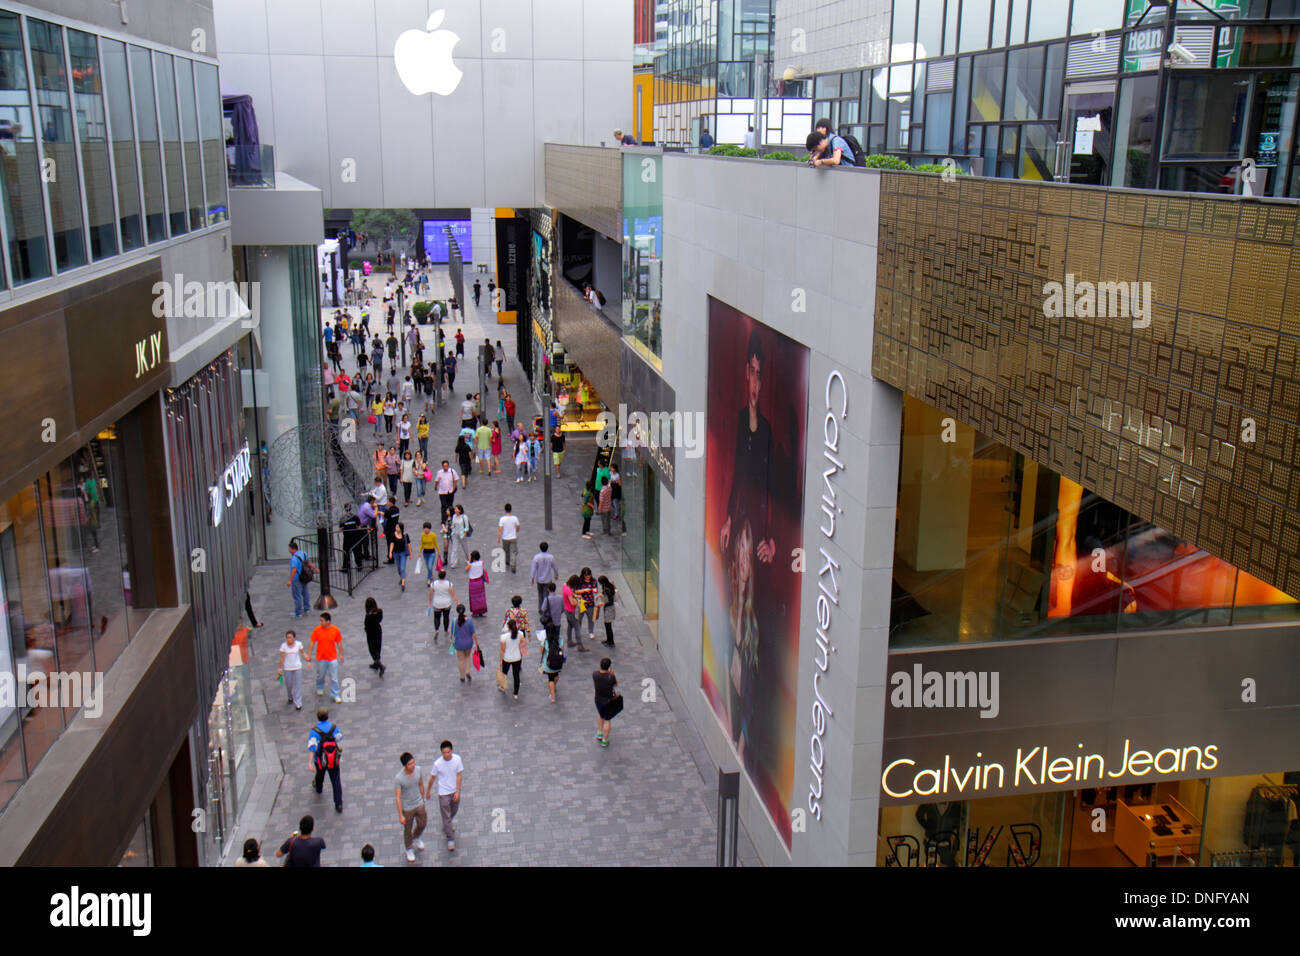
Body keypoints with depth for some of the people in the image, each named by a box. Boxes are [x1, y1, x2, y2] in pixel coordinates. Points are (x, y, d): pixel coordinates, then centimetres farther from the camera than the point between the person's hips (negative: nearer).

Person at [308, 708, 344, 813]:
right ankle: (339, 805, 1)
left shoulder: (315, 731, -21)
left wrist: (310, 762, -23)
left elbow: (312, 747, -25)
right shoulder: (333, 726, -13)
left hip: (321, 760, -1)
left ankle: (318, 788, 62)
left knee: (320, 774, 30)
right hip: (334, 760, 1)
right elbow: (339, 737, 5)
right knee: (336, 781, 6)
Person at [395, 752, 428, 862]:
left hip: (419, 804, 4)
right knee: (407, 830, 17)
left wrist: (423, 801, 13)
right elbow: (397, 797, -23)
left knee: (422, 824, 22)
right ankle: (409, 850, 43)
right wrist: (400, 816, -19)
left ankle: (416, 838, 55)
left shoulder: (417, 770, -16)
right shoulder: (398, 778, -31)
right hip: (407, 808, -4)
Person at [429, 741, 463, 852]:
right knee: (446, 816, 1)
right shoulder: (437, 763, -21)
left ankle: (447, 827, 53)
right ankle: (450, 839, 14)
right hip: (443, 793, -3)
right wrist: (428, 791, 6)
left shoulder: (457, 759, -15)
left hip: (455, 791, 3)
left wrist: (458, 792, -11)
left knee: (453, 811, 25)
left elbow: (459, 775, -9)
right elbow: (432, 777, -6)